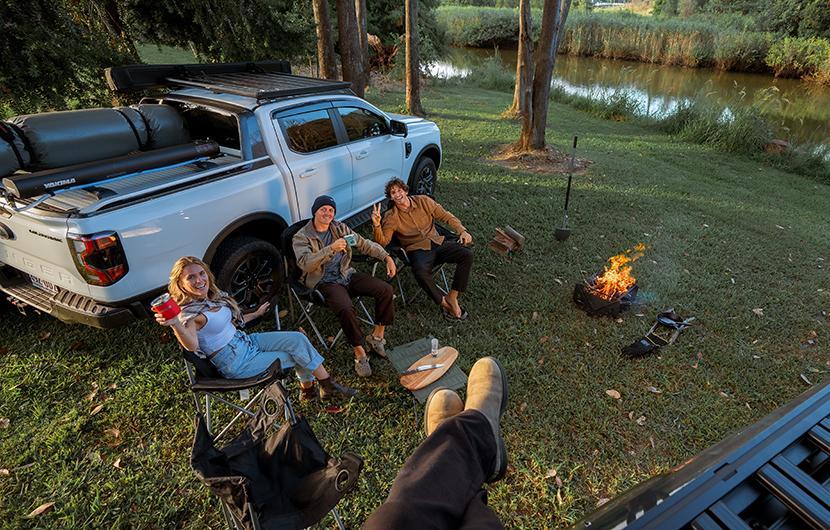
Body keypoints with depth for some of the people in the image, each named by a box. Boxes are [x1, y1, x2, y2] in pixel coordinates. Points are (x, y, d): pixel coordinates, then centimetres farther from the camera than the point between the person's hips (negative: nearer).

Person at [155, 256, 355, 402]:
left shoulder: (215, 296, 4)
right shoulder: (188, 312, -21)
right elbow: (192, 346, -41)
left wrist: (256, 313, 31)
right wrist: (174, 324, -59)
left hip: (245, 341, 7)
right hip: (235, 363, -7)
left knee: (297, 339, -8)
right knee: (297, 356, -8)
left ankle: (308, 390, 7)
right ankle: (328, 386, 13)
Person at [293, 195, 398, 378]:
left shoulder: (340, 228, 11)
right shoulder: (301, 237, -5)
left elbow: (364, 244, 13)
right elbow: (305, 264, -22)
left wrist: (387, 257, 1)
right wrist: (331, 249, -34)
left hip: (347, 275, 6)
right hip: (324, 282, -5)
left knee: (386, 289, -13)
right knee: (346, 309, -35)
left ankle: (377, 335, 1)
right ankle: (360, 353, -15)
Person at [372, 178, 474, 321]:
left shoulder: (424, 201, 5)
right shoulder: (391, 217, -2)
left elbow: (446, 216, 10)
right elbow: (383, 241, -10)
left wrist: (462, 231, -3)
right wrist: (377, 225, -29)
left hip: (438, 242, 4)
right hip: (418, 250, -3)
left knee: (467, 254, -21)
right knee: (420, 271, -39)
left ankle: (452, 297, -14)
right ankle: (443, 302, -16)